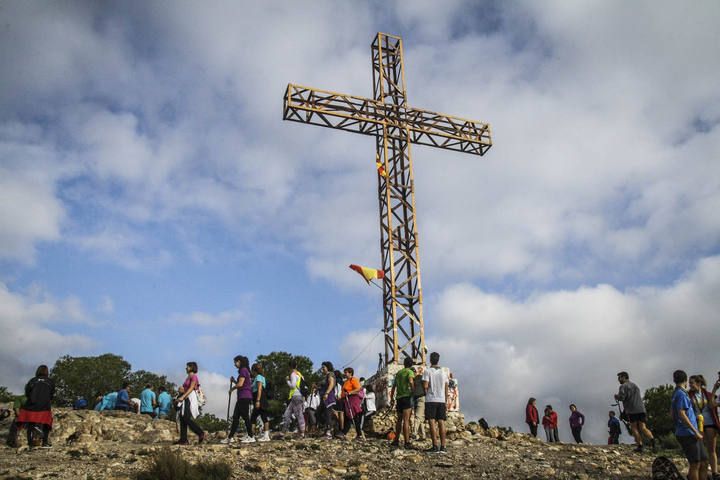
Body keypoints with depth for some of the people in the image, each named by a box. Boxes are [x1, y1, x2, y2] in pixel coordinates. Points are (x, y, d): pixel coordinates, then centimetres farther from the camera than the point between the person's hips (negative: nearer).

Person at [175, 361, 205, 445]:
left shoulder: (194, 376, -4)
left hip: (190, 398, -9)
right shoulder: (187, 377, 22)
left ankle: (201, 433, -9)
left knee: (186, 418, -16)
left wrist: (182, 396, -24)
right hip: (185, 399, 9)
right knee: (182, 419, 1)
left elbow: (191, 388, -17)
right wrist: (181, 389, 7)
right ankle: (183, 439, 0)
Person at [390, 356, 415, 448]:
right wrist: (413, 391, -10)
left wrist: (391, 398, 26)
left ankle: (396, 440, 20)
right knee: (406, 420, -9)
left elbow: (394, 386, 21)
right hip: (407, 397, -6)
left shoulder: (398, 373, 18)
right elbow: (411, 381, -23)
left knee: (399, 420, 16)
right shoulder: (410, 372, -2)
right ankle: (407, 442, -13)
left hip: (398, 398, 6)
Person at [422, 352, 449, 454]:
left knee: (432, 422, -4)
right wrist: (446, 402, 14)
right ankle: (443, 447, 3)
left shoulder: (427, 371, -4)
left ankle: (435, 446, -8)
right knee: (441, 422, 5)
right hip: (441, 400, 4)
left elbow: (425, 386, -13)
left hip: (431, 400, -4)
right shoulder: (444, 372, 10)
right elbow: (446, 388, 10)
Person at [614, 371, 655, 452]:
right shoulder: (635, 385, 24)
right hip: (641, 409, 6)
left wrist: (616, 396, 8)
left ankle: (640, 446, -4)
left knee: (634, 428, 1)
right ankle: (652, 439, -22)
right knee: (643, 428, 2)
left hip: (632, 410, -6)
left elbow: (621, 397, -14)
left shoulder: (623, 386, -1)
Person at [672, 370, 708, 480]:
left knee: (704, 463, 10)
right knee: (695, 465, -4)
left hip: (692, 434, 9)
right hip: (687, 434, -9)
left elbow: (672, 412, 26)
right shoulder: (681, 394, -13)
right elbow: (681, 414, -22)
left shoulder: (676, 393, 16)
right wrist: (695, 432, -20)